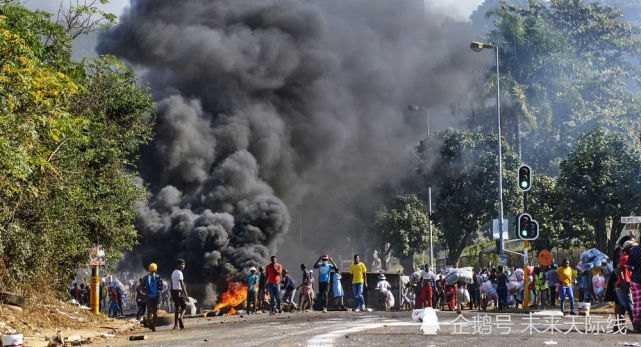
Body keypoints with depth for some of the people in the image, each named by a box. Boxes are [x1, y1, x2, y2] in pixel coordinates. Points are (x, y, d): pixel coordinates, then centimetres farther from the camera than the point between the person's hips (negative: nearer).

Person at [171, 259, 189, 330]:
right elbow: (182, 285, -20)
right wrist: (186, 295, -21)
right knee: (184, 306, -2)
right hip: (179, 291, -9)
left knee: (177, 308, 11)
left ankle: (176, 325, 8)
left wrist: (171, 295, 23)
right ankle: (180, 318, -27)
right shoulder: (179, 273, -14)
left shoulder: (173, 272, 16)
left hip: (173, 291, 9)